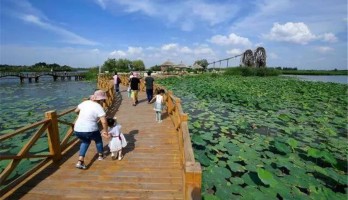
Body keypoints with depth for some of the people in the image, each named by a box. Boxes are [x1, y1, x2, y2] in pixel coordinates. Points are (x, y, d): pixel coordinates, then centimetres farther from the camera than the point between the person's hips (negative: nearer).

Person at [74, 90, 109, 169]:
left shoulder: (85, 102, 5)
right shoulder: (98, 107, -13)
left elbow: (76, 110, 22)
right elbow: (104, 122, -21)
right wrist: (105, 131, -6)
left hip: (77, 130, 5)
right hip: (90, 130, -5)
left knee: (85, 142, 32)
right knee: (98, 140, 27)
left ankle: (80, 161, 19)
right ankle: (100, 156, 45)